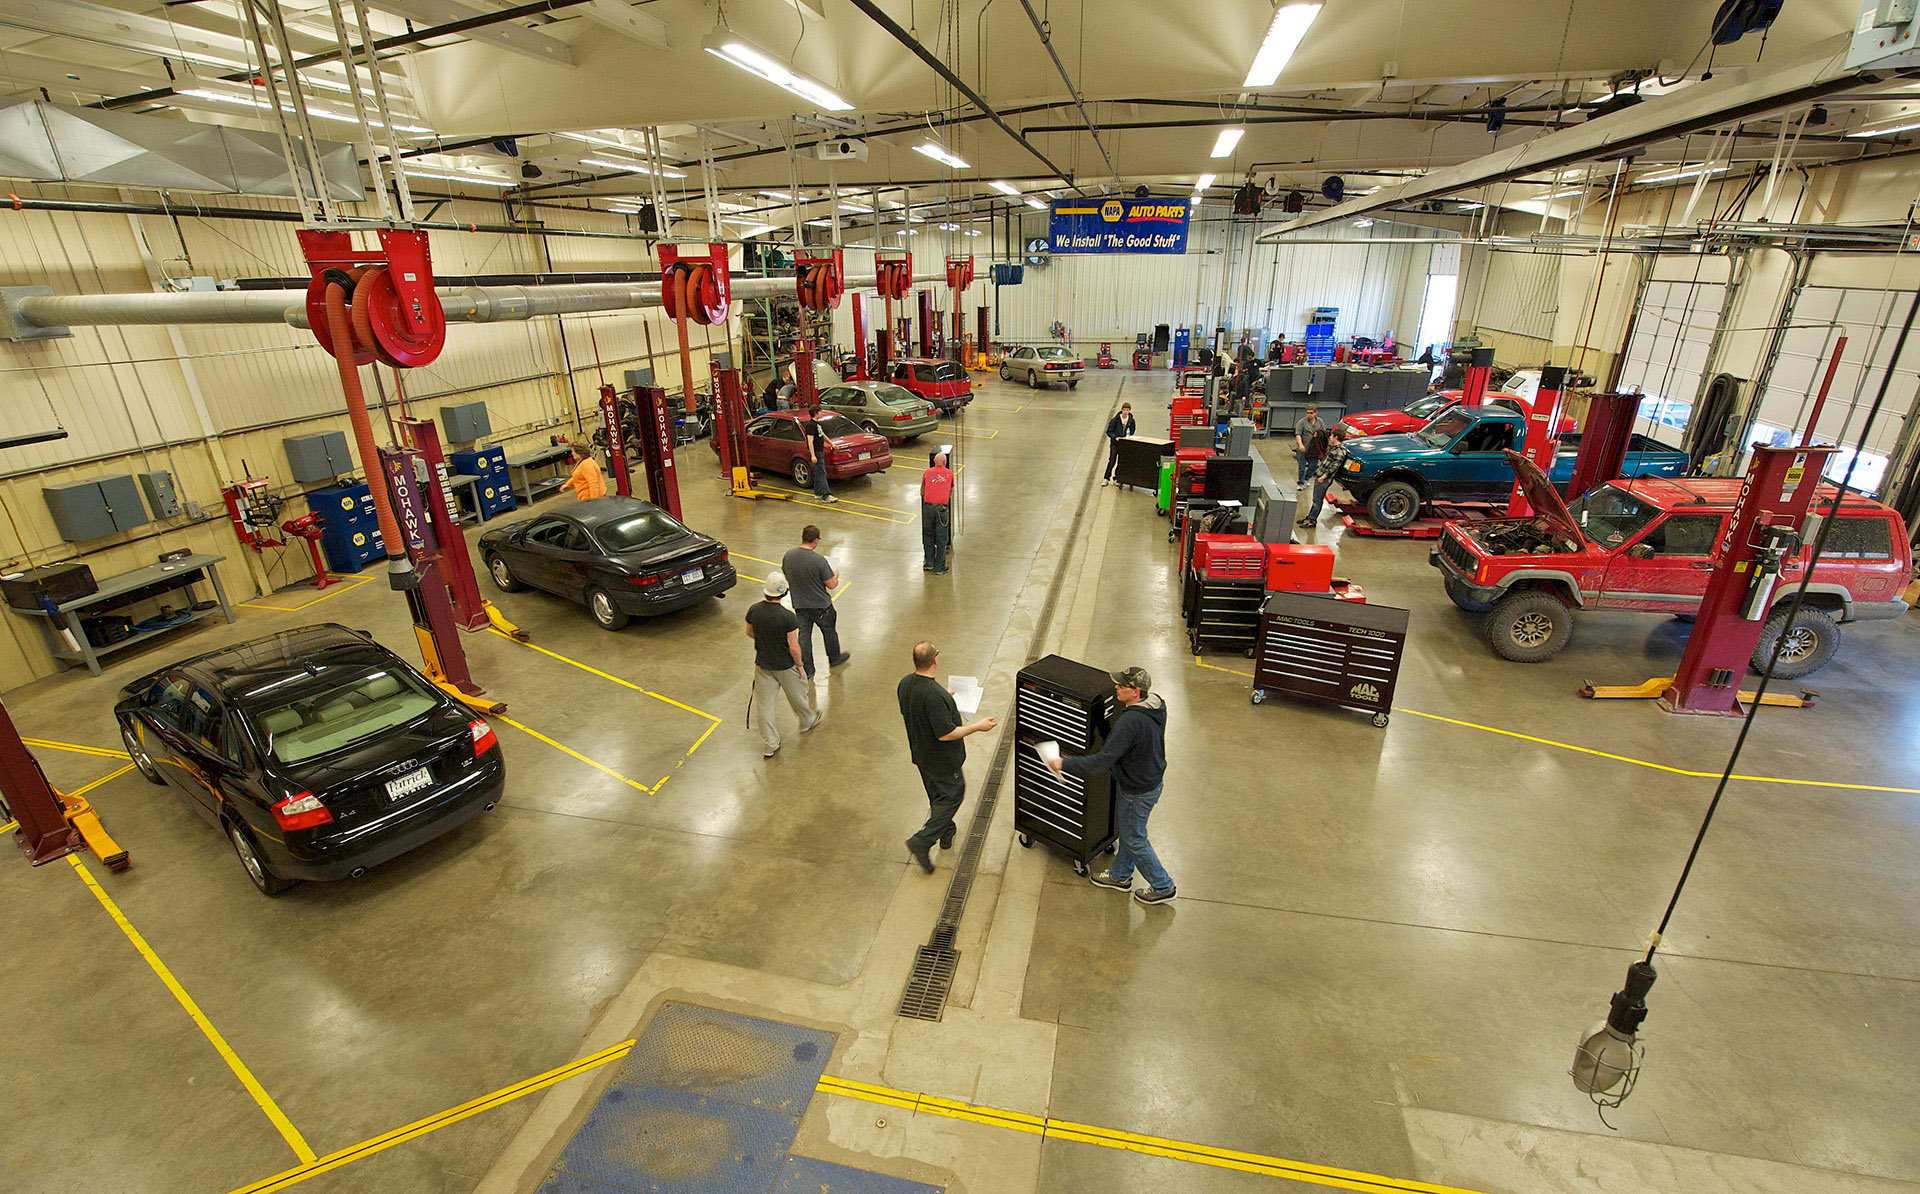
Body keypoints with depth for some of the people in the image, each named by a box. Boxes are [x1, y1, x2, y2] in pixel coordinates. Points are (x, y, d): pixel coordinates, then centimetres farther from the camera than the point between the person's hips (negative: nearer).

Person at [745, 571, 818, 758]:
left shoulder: (754, 610, -11)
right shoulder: (787, 617, -27)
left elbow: (749, 633, 7)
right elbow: (794, 648, -22)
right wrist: (799, 664, -5)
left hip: (762, 664, 4)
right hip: (784, 665, -4)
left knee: (765, 704, 13)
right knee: (796, 695, 23)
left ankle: (771, 744, 23)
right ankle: (807, 720, 49)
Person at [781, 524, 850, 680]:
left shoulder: (788, 555, -10)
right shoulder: (819, 560, -27)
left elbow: (787, 577, 6)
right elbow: (831, 585, -19)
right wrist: (835, 576, 3)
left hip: (799, 605, 4)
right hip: (820, 606, -4)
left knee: (804, 635, 14)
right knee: (829, 631, 20)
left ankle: (807, 670, 22)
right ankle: (834, 658, 41)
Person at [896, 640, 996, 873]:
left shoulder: (905, 684, -8)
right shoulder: (934, 695, -36)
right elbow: (946, 733, -30)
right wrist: (978, 726, -18)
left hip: (920, 753, 8)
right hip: (941, 758, -8)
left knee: (936, 795, 25)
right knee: (952, 794, 10)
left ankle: (946, 833, 45)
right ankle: (922, 842, 6)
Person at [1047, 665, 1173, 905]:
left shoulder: (1130, 721, -36)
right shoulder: (1156, 705, -7)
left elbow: (1103, 760, -35)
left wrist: (1065, 764, -28)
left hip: (1137, 792, -9)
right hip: (1152, 780, 9)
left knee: (1135, 840, 12)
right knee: (1127, 832, 25)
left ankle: (1162, 887, 30)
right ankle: (1120, 876, 44)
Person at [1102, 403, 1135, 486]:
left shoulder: (1131, 420, -2)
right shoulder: (1115, 419, -11)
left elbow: (1132, 431, 13)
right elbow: (1109, 431, -8)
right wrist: (1115, 437, -22)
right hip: (1115, 443, -3)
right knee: (1111, 461, -3)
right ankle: (1106, 478, 8)